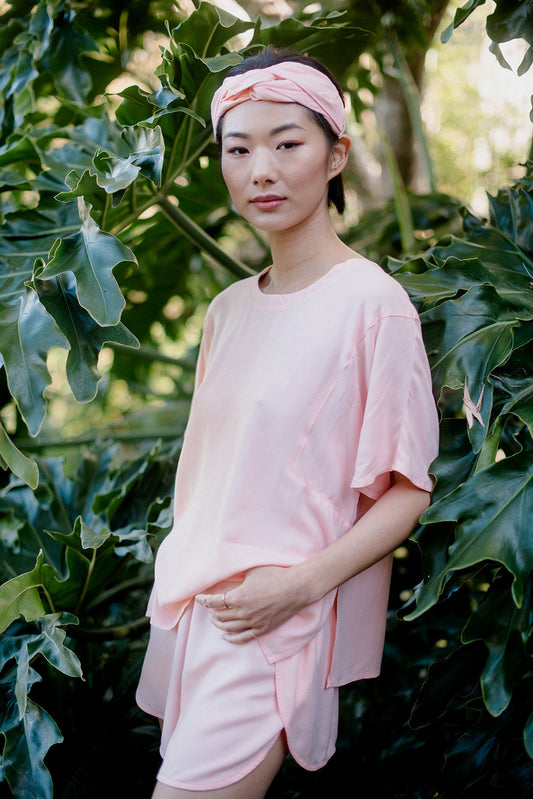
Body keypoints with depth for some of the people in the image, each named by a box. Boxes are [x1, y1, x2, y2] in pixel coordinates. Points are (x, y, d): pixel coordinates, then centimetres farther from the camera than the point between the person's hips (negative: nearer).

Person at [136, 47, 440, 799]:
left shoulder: (373, 301, -11)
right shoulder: (229, 309, 10)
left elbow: (407, 490, -10)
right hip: (191, 609, 7)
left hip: (276, 624, -6)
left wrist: (301, 583, -19)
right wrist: (181, 578, 9)